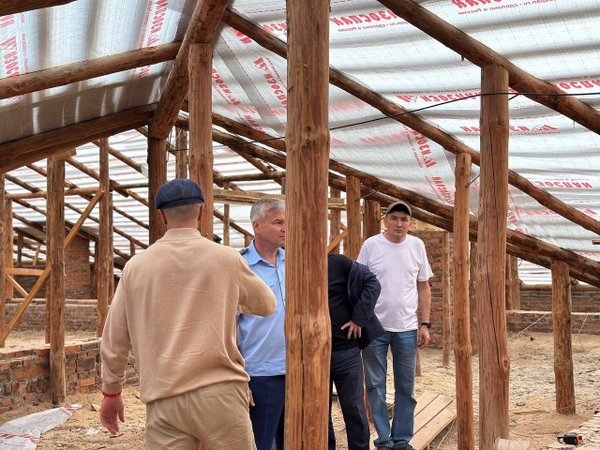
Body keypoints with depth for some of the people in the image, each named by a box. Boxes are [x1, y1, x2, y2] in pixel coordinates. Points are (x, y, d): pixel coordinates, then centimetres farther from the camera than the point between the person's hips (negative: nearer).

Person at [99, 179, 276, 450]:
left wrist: (111, 391, 22)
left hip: (163, 399, 2)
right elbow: (266, 305, 16)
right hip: (219, 391, -1)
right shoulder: (225, 259, -1)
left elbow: (115, 338, 8)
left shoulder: (136, 266, 4)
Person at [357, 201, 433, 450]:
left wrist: (425, 324, 3)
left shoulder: (417, 246, 3)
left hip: (407, 328, 2)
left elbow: (423, 287, 8)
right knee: (375, 386, 5)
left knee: (406, 388, 9)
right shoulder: (371, 245, -4)